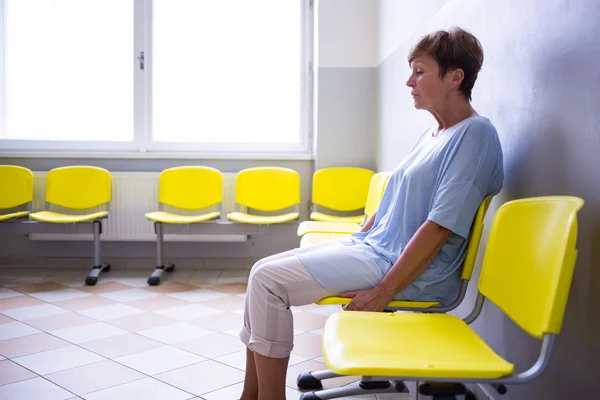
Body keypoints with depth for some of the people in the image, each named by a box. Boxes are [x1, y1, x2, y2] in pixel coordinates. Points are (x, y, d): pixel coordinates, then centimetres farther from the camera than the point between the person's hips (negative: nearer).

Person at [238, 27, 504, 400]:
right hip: (371, 245, 9)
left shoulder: (475, 134, -14)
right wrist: (353, 244, 14)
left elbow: (440, 228, -21)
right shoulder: (432, 134, 15)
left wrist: (383, 292, -21)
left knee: (269, 280, -16)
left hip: (411, 270, -9)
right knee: (264, 270, 3)